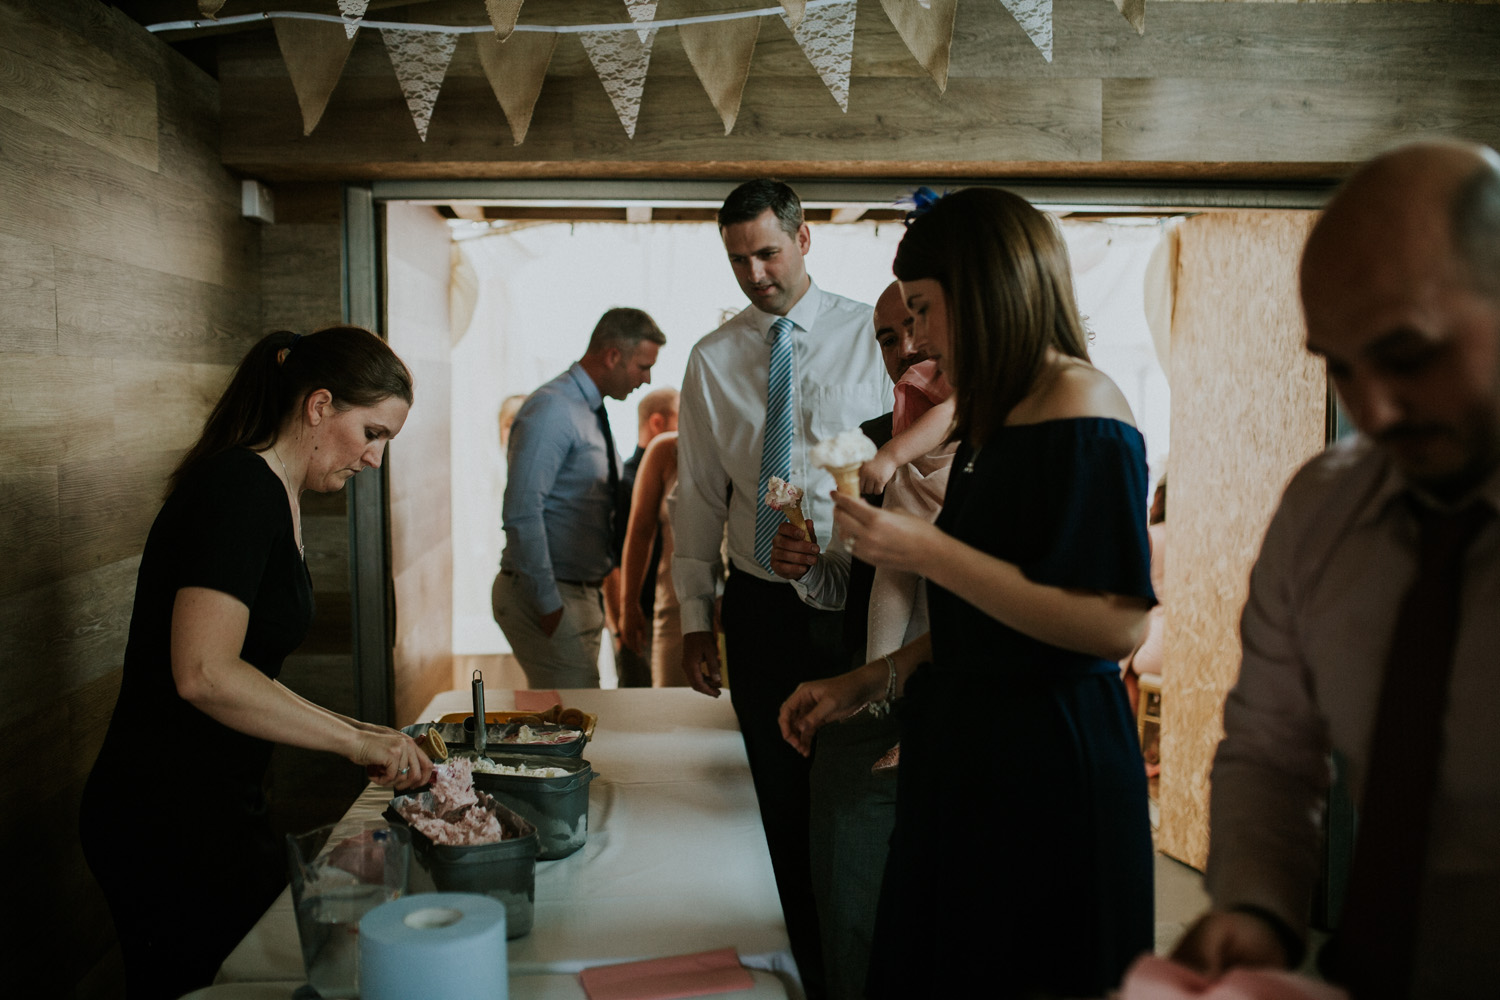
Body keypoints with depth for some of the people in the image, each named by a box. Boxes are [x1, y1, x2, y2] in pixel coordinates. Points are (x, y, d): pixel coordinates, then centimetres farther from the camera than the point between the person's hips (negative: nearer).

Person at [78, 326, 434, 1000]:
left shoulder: (274, 496, 12)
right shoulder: (240, 489, -19)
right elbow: (204, 676, -30)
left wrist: (350, 732, 8)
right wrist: (355, 741, -23)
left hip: (213, 811, 10)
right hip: (169, 824, -10)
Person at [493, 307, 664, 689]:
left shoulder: (591, 411, 14)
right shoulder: (551, 410, -16)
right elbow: (521, 512, -24)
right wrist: (548, 604, -22)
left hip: (583, 593, 9)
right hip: (550, 598, -9)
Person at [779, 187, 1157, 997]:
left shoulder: (1082, 408, -15)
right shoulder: (996, 420, 12)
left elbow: (1115, 624, -23)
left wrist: (928, 552, -21)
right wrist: (871, 682, 10)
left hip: (1048, 772, -8)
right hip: (968, 753, 9)